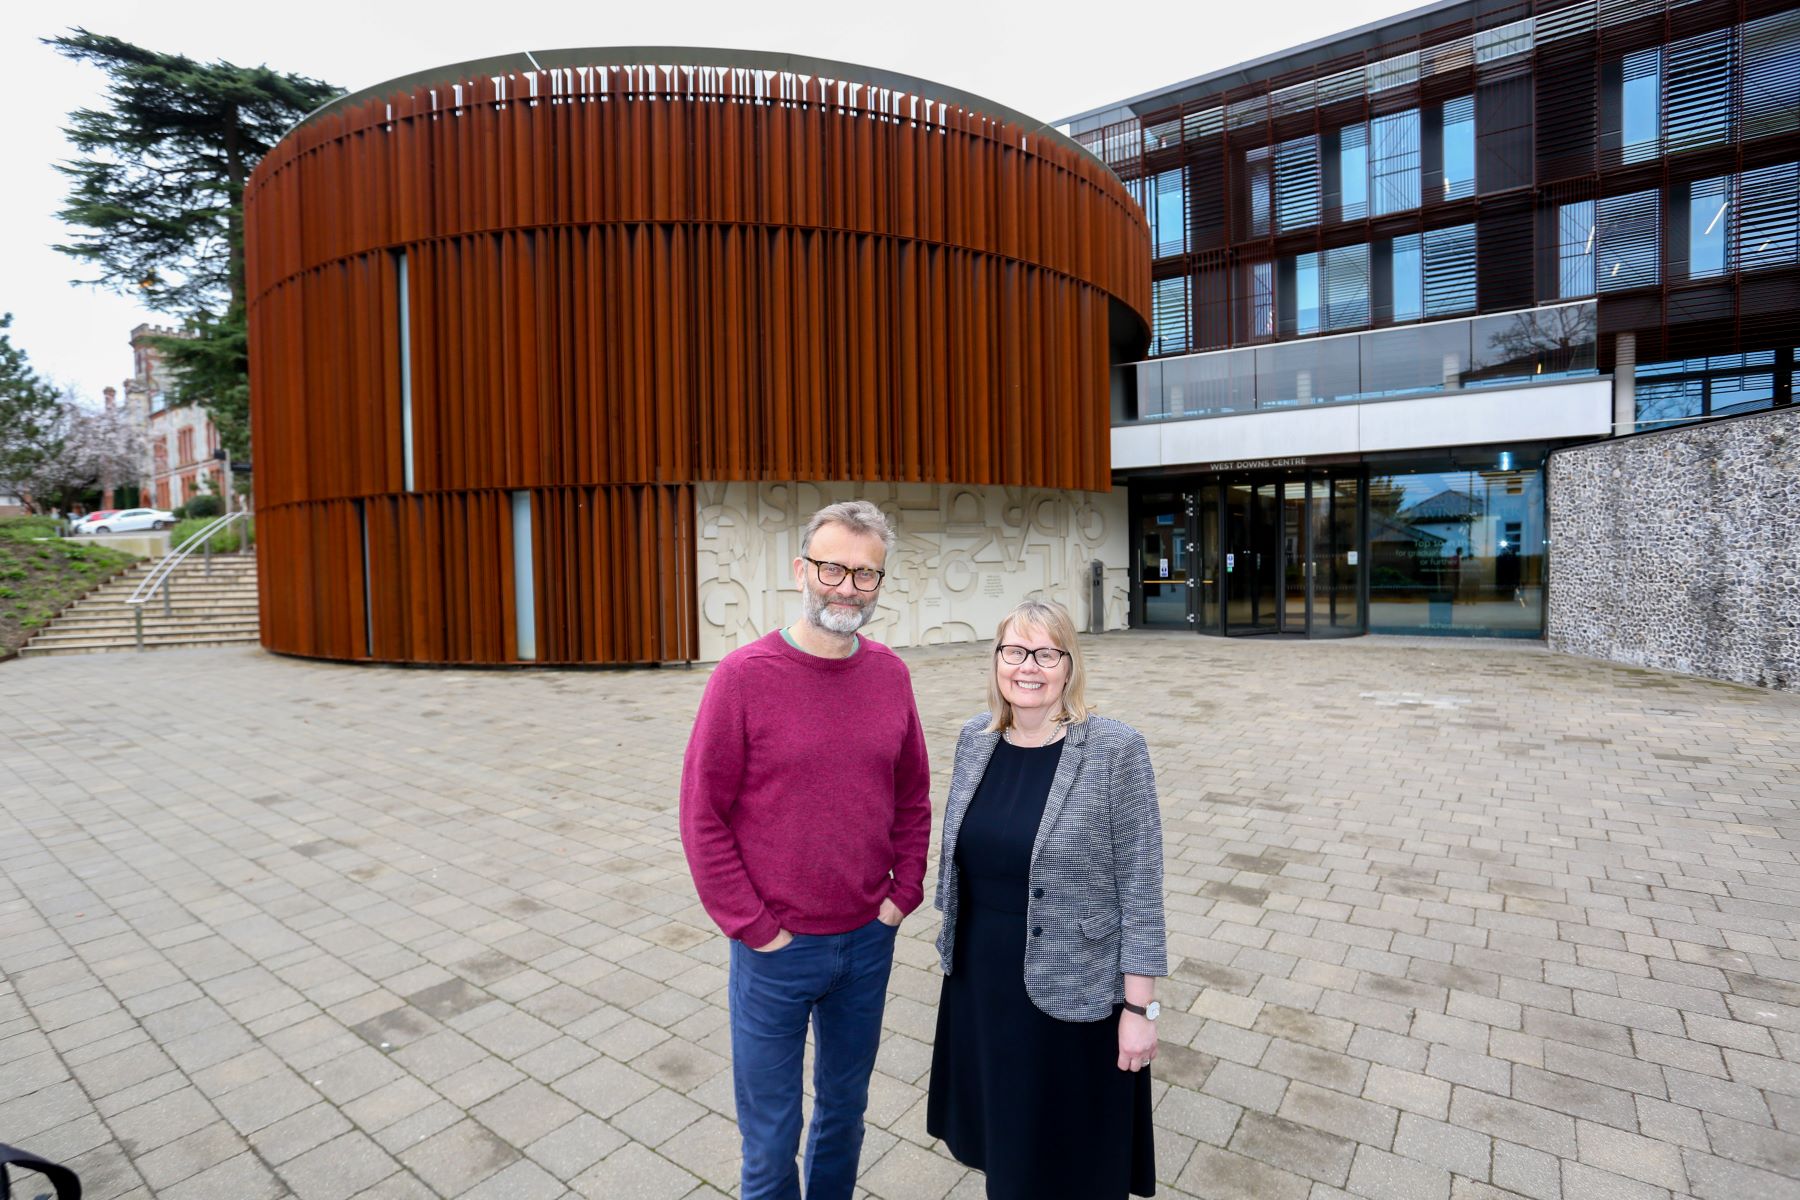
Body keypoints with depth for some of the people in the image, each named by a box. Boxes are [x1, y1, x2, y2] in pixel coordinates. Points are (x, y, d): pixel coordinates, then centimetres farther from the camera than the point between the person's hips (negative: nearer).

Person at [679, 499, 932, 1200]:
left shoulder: (890, 674, -3)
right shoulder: (744, 676, -16)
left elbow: (913, 795, 7)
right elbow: (702, 815, -12)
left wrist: (905, 892, 1)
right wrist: (753, 927, -11)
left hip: (869, 941, 4)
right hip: (775, 950, -3)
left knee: (844, 1109, 25)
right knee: (771, 1139, 16)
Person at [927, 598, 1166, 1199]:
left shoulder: (1115, 750, -17)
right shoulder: (975, 739, -2)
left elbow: (1140, 883, -14)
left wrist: (1140, 1006, -12)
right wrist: (953, 942, 14)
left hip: (1073, 991, -4)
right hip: (979, 980, 5)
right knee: (1001, 1141, 23)